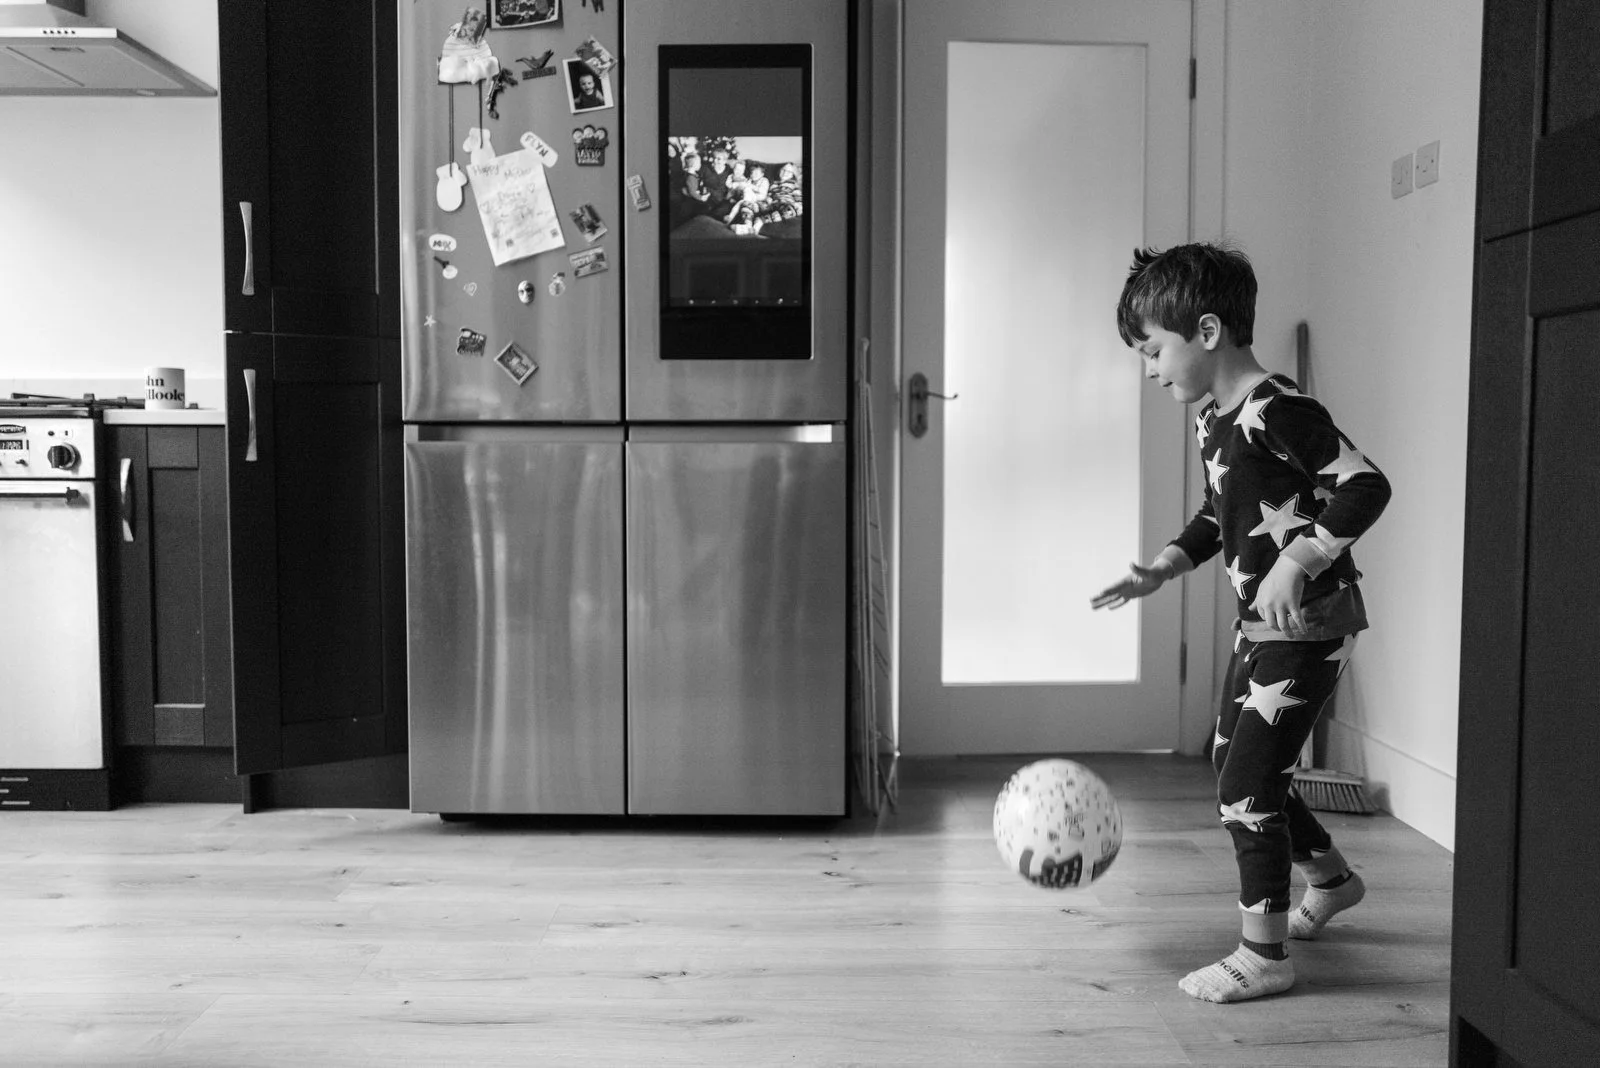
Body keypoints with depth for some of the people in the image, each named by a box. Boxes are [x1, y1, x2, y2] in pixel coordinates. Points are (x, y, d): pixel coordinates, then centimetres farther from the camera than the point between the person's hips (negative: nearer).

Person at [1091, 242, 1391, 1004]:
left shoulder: (1276, 411, -21)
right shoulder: (1212, 421, 8)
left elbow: (1366, 486, -25)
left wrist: (1296, 560, -30)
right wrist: (1160, 570, 10)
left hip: (1309, 624, -10)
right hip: (1261, 625, 10)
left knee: (1246, 785, -7)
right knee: (1235, 767, 19)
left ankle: (1264, 957, 7)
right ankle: (1331, 879, 42)